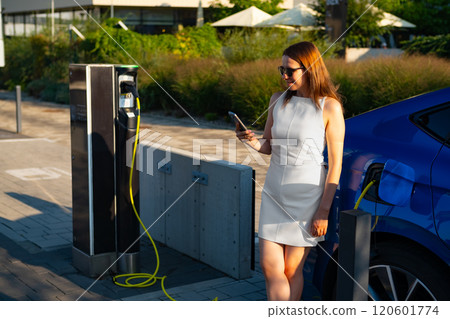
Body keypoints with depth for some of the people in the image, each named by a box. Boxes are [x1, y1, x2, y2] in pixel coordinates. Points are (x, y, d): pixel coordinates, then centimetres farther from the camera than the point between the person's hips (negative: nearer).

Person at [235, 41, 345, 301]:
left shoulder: (329, 107, -8)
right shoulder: (278, 101, 7)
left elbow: (335, 162, -8)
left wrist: (324, 210, -12)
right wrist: (254, 142, -9)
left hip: (307, 195, -4)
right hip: (274, 192, 5)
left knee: (292, 270, 4)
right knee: (270, 266, 0)